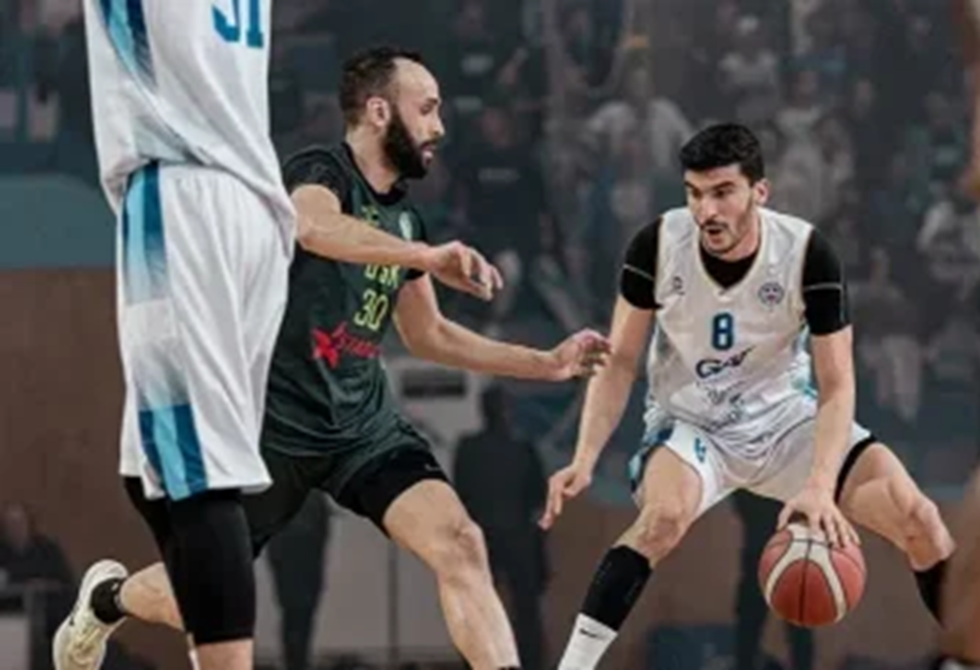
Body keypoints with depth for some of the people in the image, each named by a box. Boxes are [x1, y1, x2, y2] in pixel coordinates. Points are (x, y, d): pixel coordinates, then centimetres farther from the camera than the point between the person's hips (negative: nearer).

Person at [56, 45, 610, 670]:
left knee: (460, 546, -18)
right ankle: (108, 601, 42)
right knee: (202, 599, 8)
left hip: (365, 425, 6)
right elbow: (314, 227, -39)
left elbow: (427, 333, 23)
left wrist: (546, 363, 16)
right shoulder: (320, 172, -13)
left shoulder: (404, 216, 10)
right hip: (275, 423, -6)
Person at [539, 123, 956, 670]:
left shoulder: (807, 253, -19)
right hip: (689, 423, -1)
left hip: (784, 419, 1)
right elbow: (620, 362, -6)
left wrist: (820, 486, -34)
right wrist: (586, 458, -20)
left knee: (916, 515, -17)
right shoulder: (658, 246, -17)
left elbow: (837, 387, -18)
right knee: (665, 513, -35)